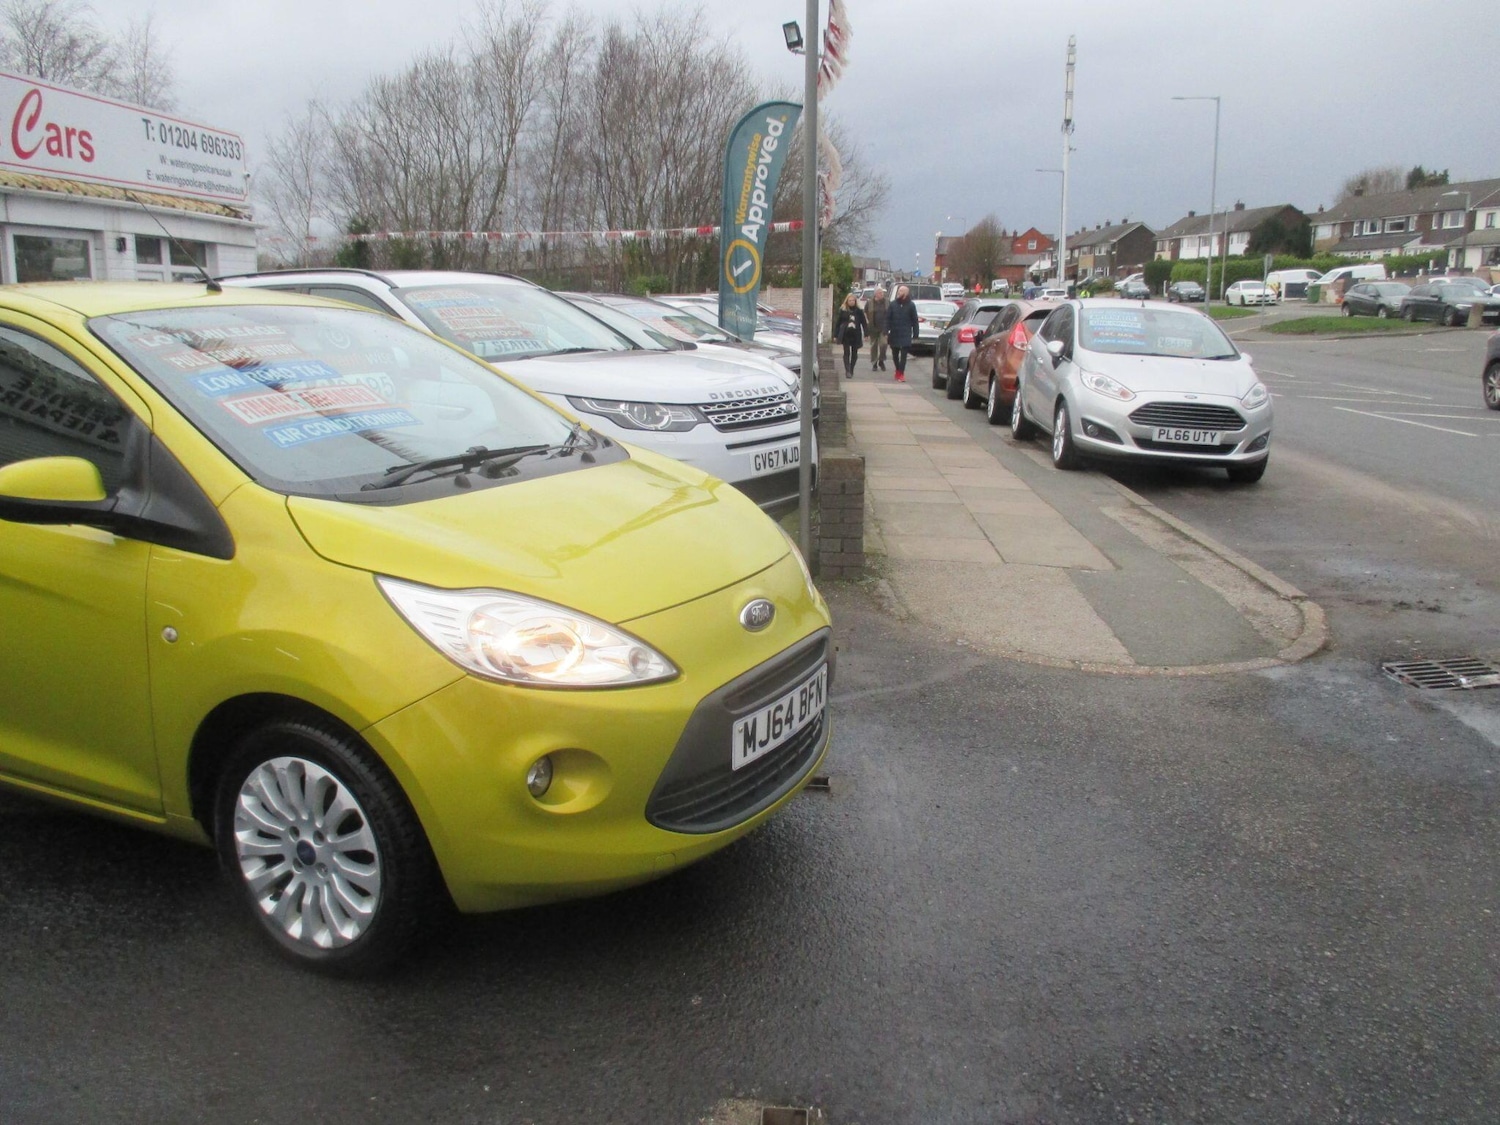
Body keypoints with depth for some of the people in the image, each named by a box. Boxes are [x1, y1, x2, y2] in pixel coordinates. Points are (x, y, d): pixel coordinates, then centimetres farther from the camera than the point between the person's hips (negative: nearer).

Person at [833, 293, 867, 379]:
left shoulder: (859, 311, 3)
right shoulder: (843, 310, 1)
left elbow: (863, 323, 6)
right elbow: (838, 323, 3)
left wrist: (866, 334, 1)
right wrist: (835, 335, -1)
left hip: (856, 335, 2)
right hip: (846, 335, -2)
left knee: (854, 353, 7)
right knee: (847, 353, -7)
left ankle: (851, 370, 19)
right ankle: (847, 371, -12)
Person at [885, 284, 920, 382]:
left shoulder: (911, 305, 0)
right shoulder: (893, 304, 4)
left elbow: (914, 320, 0)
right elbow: (888, 318, 1)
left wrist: (915, 334, -3)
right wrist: (886, 330, -9)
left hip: (905, 334, -3)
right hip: (894, 333, 3)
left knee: (903, 354, -10)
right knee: (895, 354, 12)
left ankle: (900, 373, -9)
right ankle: (899, 370, 29)